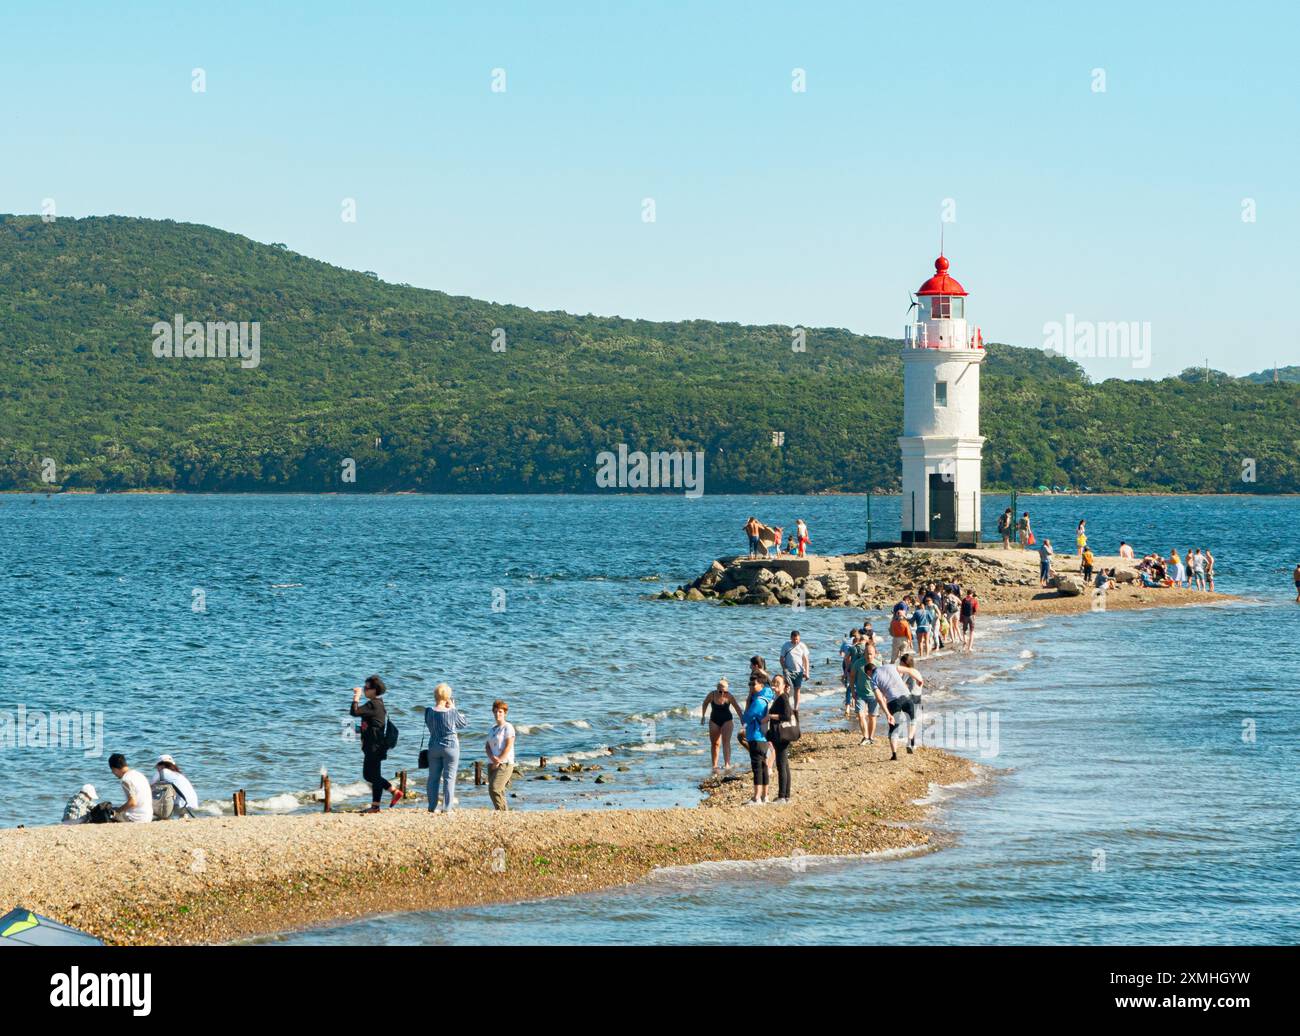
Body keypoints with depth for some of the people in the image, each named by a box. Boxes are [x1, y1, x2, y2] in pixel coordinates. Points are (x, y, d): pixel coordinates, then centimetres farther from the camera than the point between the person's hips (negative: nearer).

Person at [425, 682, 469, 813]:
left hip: (434, 747, 3)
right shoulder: (452, 712, -15)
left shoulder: (429, 711, -8)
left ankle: (432, 807, 12)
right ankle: (447, 808, -1)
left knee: (433, 778, 11)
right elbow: (464, 724, 1)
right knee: (449, 778, 2)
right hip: (450, 747, -3)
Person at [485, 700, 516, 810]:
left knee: (494, 790, -20)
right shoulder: (492, 728, 17)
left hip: (505, 764, -7)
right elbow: (487, 746, 12)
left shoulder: (508, 728, -4)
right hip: (492, 764, 7)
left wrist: (499, 761, -14)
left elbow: (508, 747, -11)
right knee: (499, 792, 3)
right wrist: (492, 757, -8)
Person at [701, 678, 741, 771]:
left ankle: (727, 764, -25)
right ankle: (714, 765, 18)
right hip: (714, 720, 2)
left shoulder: (730, 697, -19)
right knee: (714, 743, 7)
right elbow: (705, 704, 6)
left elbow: (738, 709, -13)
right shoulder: (712, 695, -14)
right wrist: (703, 716, 9)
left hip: (726, 720, -2)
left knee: (726, 742, -17)